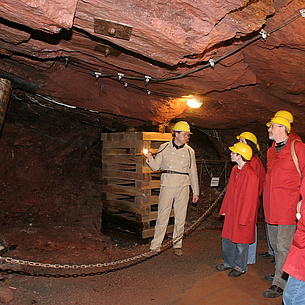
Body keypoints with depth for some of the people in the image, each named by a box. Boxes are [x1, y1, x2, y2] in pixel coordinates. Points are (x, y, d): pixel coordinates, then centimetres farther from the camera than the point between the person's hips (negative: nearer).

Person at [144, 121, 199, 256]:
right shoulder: (164, 148, 5)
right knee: (162, 216, -2)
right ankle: (155, 245, 9)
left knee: (180, 217, 6)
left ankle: (177, 245, 21)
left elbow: (193, 173, 13)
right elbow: (156, 166, 7)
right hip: (167, 185, -2)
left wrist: (195, 192, 11)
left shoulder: (189, 151, 10)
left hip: (183, 186, 2)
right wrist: (150, 158, -14)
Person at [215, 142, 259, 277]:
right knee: (227, 238, 16)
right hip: (231, 213, 8)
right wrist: (224, 209, 14)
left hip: (242, 214, -8)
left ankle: (240, 267, 25)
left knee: (240, 242, 7)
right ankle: (228, 262, 33)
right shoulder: (235, 170, 6)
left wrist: (243, 218, -15)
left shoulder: (250, 174, -19)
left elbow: (249, 198, -17)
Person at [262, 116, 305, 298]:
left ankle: (280, 284, 7)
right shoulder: (271, 151, 15)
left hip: (288, 204, -7)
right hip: (271, 205, 7)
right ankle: (282, 274, 32)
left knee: (284, 246, -2)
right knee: (275, 243, 15)